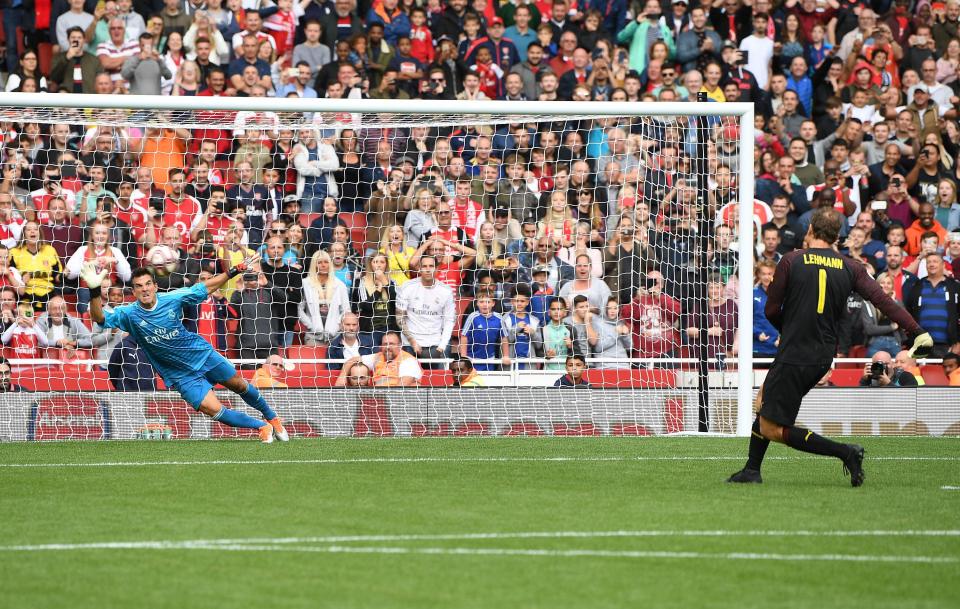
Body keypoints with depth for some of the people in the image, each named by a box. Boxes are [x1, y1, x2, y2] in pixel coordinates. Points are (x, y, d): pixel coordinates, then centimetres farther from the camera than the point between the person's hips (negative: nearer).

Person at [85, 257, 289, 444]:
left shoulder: (172, 299, -13)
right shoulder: (129, 314, -18)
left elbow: (204, 288, 0)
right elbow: (99, 318, -32)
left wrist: (234, 271, -3)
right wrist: (95, 290, -48)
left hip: (202, 353, 2)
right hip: (182, 375, -2)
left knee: (239, 385, 15)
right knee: (213, 409, -15)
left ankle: (271, 417, 42)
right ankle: (262, 427, 6)